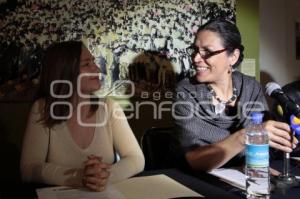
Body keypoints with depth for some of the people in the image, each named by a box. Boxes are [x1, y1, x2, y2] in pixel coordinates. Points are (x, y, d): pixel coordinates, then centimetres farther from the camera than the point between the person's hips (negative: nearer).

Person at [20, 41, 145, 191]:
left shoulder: (108, 107, -4)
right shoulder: (42, 109, -8)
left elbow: (136, 159, -8)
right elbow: (29, 168, -13)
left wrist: (107, 175, -27)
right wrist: (78, 177, -26)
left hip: (107, 193, 1)